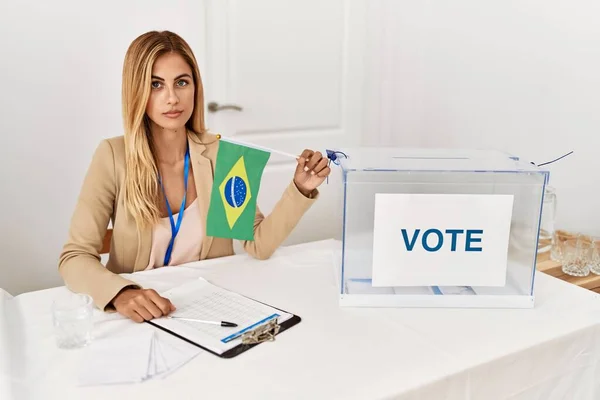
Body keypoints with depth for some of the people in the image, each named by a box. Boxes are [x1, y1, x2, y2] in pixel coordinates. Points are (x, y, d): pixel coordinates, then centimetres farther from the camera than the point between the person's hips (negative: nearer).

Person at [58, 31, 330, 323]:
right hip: (142, 315, 0)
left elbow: (258, 245, -6)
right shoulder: (113, 157, -12)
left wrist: (300, 189, -21)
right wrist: (120, 293, -33)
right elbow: (74, 258, -13)